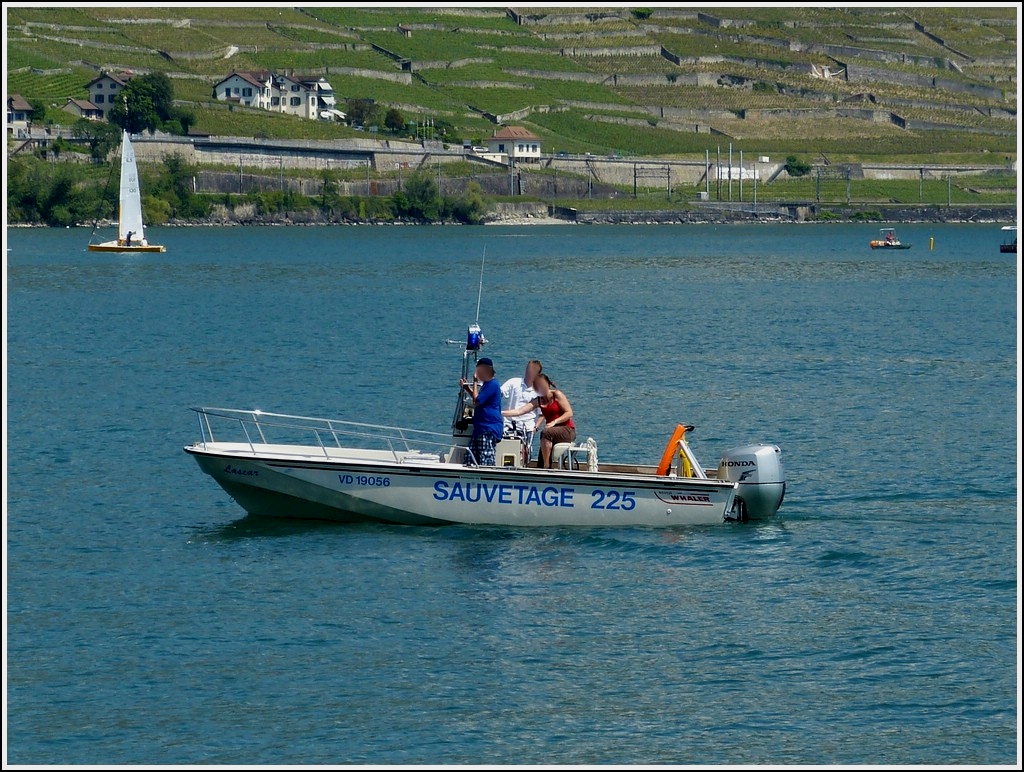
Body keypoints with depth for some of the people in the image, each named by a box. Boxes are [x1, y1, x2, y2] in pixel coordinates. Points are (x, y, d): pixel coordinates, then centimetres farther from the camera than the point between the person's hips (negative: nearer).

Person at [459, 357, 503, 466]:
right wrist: (467, 388, 24)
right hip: (480, 429, 11)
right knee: (471, 462, 8)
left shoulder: (492, 385, -14)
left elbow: (476, 402, -17)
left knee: (486, 463, -14)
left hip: (489, 430, -11)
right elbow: (478, 400, 34)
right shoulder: (486, 384, 19)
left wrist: (475, 382, -8)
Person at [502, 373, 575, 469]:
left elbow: (569, 413, -9)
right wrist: (501, 413, -15)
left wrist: (554, 422, -21)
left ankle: (546, 466, -28)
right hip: (552, 432, 5)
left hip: (567, 430, -5)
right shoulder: (537, 401, 8)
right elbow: (519, 411, -2)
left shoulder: (557, 395, -5)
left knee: (545, 433, -33)